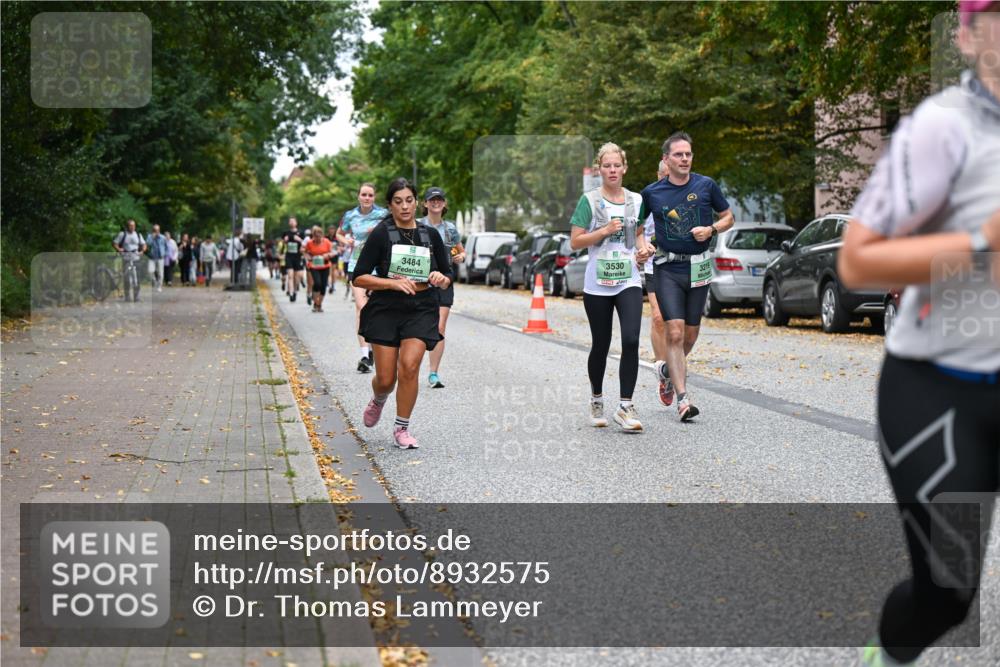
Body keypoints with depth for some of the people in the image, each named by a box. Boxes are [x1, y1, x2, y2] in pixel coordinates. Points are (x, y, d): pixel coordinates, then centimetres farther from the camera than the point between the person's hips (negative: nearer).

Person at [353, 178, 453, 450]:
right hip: (385, 310, -1)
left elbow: (448, 278, 17)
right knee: (386, 379, -1)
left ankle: (402, 429, -3)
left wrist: (440, 279, -7)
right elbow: (359, 278, -5)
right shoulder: (380, 234, -2)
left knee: (409, 366, -19)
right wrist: (394, 283, -18)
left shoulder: (431, 235, 8)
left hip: (421, 311, 1)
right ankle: (378, 400, 37)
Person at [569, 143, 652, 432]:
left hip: (629, 281, 2)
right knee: (601, 345, 8)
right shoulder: (590, 200, -2)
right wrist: (605, 230, -15)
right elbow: (575, 242, -4)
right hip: (597, 285, -2)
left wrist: (643, 248, 2)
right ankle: (596, 400, 30)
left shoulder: (636, 200, 8)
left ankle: (625, 406, -10)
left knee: (631, 340, -15)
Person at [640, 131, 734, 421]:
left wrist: (711, 229, -9)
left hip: (699, 267, 2)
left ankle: (668, 369, 41)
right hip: (667, 269, -2)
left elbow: (728, 217, 11)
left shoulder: (706, 185, 1)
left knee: (691, 332, 11)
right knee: (675, 332, -12)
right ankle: (683, 399, -11)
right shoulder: (652, 192, -1)